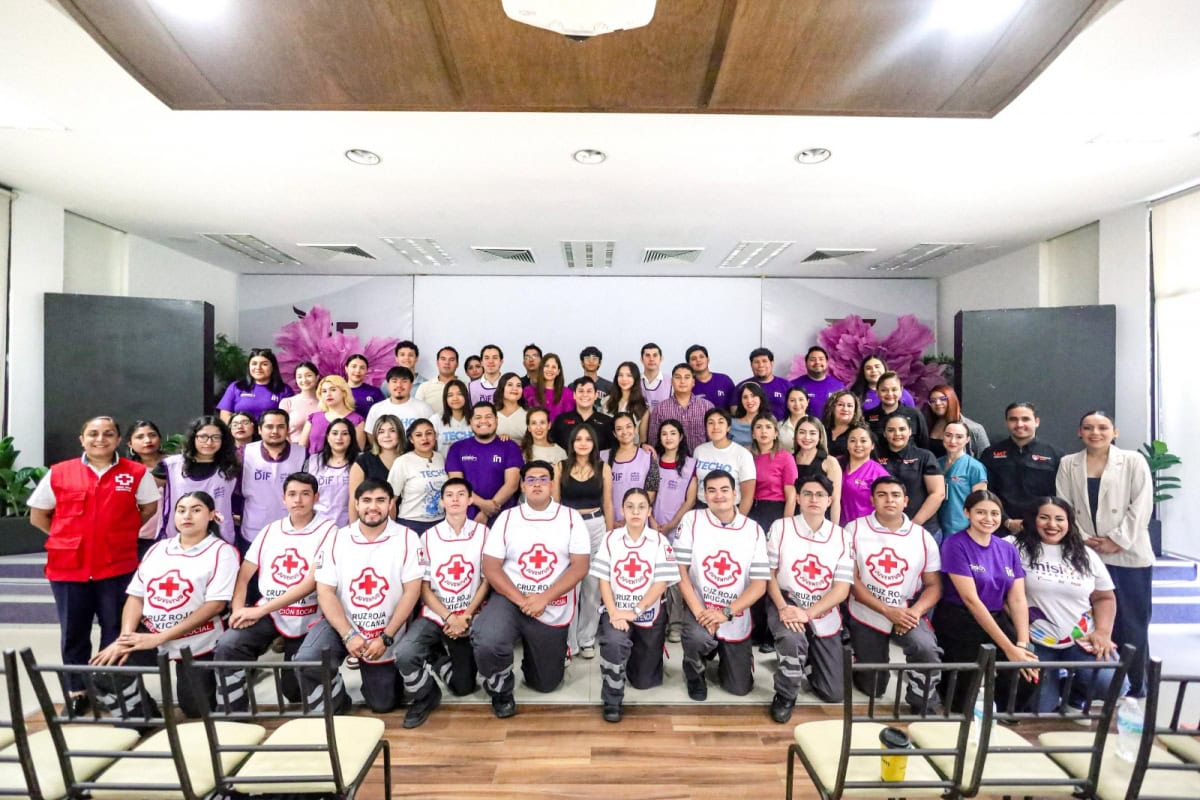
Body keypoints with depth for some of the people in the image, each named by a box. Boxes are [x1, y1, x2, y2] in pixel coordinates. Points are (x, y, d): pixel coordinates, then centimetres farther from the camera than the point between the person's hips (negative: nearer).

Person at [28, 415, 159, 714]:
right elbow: (37, 515, 11)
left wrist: (122, 533, 4)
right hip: (68, 566, 1)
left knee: (116, 630, 8)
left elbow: (150, 507, 9)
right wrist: (69, 537, 5)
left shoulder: (137, 473, -2)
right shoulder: (58, 473, 1)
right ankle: (76, 691, 29)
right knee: (73, 632, 13)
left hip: (117, 566, -1)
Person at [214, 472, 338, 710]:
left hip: (306, 619, -3)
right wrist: (238, 609, -13)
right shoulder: (270, 530, 7)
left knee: (294, 690, 5)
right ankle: (233, 716, -6)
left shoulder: (327, 530, -10)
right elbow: (243, 576, 5)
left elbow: (311, 583, -17)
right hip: (267, 613, 3)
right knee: (227, 645, -25)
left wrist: (261, 610, -20)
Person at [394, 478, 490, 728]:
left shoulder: (483, 534, -2)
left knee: (463, 687, 2)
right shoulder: (429, 537, 0)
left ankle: (438, 660, 34)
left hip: (469, 618, 0)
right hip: (434, 615, 0)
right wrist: (448, 618, -15)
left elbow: (487, 581, -1)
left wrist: (465, 617, -12)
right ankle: (424, 698, 5)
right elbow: (423, 587, -2)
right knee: (404, 654, -27)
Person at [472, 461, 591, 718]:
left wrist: (543, 599, -20)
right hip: (510, 600, 0)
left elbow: (580, 566, -9)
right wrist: (521, 600, -18)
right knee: (485, 641, -31)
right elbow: (490, 567, -5)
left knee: (546, 683, 12)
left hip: (553, 610, 1)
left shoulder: (571, 518, -3)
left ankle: (533, 652, 46)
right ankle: (501, 687, 3)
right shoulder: (507, 517, -1)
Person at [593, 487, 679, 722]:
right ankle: (611, 701, -9)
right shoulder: (611, 539, -3)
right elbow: (603, 580, -5)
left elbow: (661, 583, -11)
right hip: (617, 611, 0)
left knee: (645, 679, 10)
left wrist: (635, 612, -19)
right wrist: (613, 613, -18)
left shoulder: (659, 541, -5)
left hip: (649, 614, 1)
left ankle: (635, 654, 45)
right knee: (614, 642, -33)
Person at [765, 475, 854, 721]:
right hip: (786, 604, -2)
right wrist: (783, 608, -20)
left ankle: (804, 659, 37)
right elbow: (768, 572, -4)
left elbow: (842, 588, -8)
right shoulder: (781, 527, -6)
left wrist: (808, 613, -22)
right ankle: (785, 696, -6)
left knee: (834, 694, 4)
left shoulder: (841, 537, -2)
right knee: (792, 639, -37)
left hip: (824, 614, 3)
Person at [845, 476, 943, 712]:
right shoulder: (854, 530, -9)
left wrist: (914, 612, -19)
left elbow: (934, 585, 0)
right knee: (873, 689, 7)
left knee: (927, 650, -30)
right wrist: (887, 611, -20)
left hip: (907, 613, 1)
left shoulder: (923, 537, -1)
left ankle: (924, 708, -2)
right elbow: (851, 579, -11)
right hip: (866, 615, -1)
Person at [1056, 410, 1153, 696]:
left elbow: (1142, 506, -5)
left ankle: (1138, 688, 21)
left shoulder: (1133, 460, 2)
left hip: (1128, 555, -1)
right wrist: (1084, 540, -8)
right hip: (1085, 555, 1)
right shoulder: (1068, 464, 6)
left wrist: (1117, 540, -11)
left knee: (1131, 624, 5)